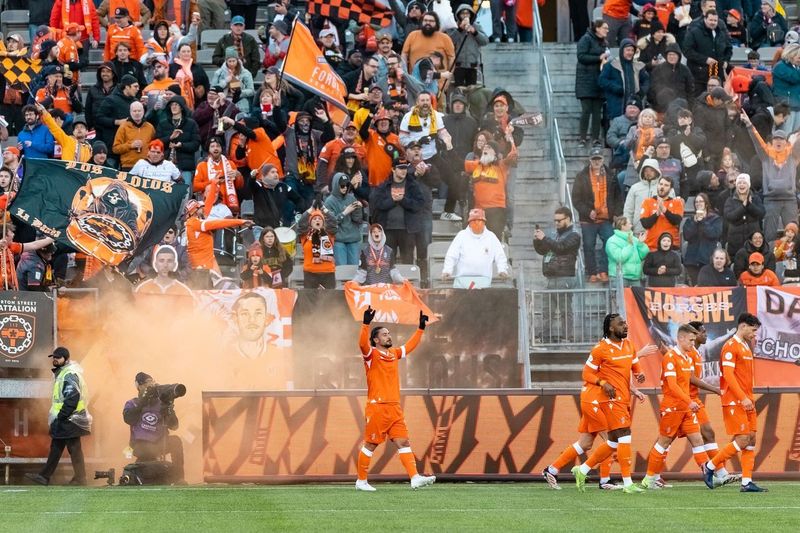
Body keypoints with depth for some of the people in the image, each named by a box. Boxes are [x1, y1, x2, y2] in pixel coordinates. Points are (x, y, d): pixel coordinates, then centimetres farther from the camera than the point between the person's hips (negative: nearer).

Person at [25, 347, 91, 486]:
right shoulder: (62, 373, 17)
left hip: (69, 421, -10)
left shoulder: (69, 374, -15)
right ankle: (44, 476, 16)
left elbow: (72, 397, -25)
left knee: (74, 449, -5)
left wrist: (61, 416, -23)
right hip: (65, 420, 10)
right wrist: (59, 417, 16)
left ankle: (80, 479, 0)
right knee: (55, 447, 12)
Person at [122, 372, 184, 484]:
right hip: (141, 445, -3)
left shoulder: (161, 403, 12)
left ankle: (178, 479, -21)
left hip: (159, 444, 3)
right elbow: (128, 419, -13)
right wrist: (143, 401, -14)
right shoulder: (132, 403, 10)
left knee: (175, 441, -26)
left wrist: (169, 409, -14)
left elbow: (173, 426, 5)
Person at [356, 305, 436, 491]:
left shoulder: (394, 353, 17)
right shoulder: (371, 354, -4)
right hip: (377, 407, -7)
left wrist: (421, 328, 29)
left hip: (395, 408, 7)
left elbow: (410, 346, 32)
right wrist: (366, 324, -37)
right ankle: (361, 481, 10)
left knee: (403, 442, -2)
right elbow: (362, 343, -25)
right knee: (370, 445, 0)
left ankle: (415, 478, -10)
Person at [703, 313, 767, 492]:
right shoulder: (731, 346, -11)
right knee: (742, 440, -11)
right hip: (734, 402, -9)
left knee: (751, 439, 3)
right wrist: (743, 398, -23)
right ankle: (710, 466, 2)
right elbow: (728, 375, -18)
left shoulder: (746, 347, 19)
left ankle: (747, 482, 2)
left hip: (746, 401, 9)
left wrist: (750, 397, 9)